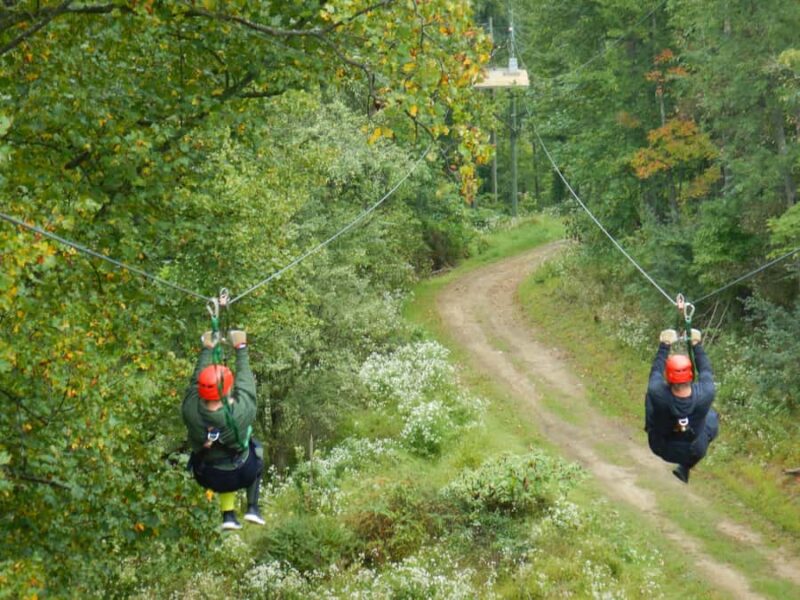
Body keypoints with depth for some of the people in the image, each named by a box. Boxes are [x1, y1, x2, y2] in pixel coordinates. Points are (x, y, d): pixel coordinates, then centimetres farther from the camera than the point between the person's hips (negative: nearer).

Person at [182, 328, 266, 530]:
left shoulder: (190, 410, -27)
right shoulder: (242, 411, -33)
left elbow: (196, 378, -10)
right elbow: (245, 378, -16)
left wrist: (207, 350, 4)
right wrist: (241, 347, -2)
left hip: (208, 478, 2)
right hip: (241, 475, -2)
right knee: (255, 449, 30)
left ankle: (228, 515, 27)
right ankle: (252, 509, 27)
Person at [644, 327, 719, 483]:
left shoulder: (657, 394, -34)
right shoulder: (705, 395, -32)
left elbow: (656, 371, -12)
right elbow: (706, 370, -11)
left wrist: (664, 346, 0)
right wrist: (697, 345, 1)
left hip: (661, 448, 0)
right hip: (695, 451, 0)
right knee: (712, 416, 28)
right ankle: (685, 468, 30)